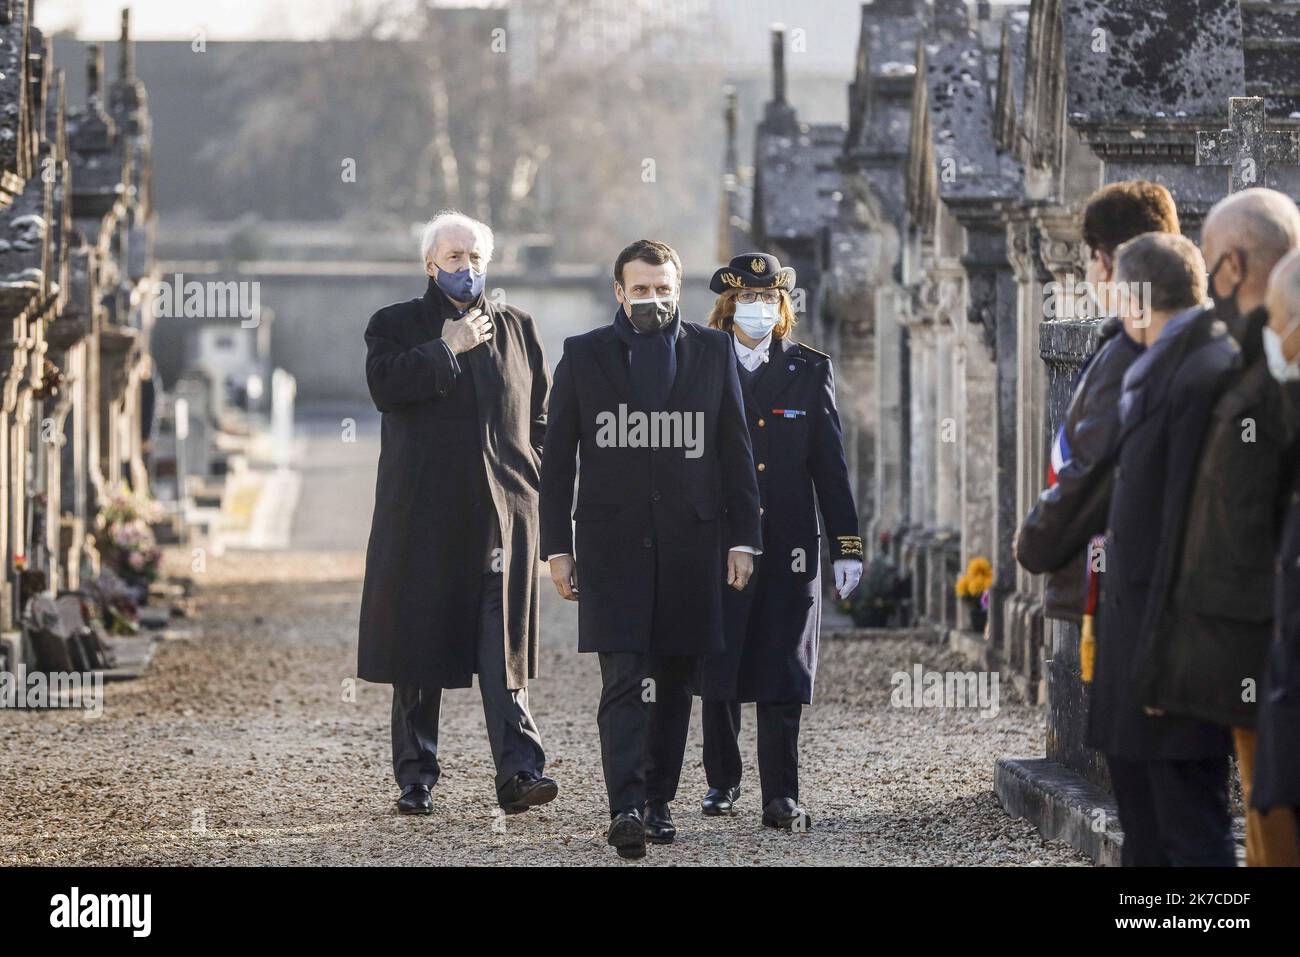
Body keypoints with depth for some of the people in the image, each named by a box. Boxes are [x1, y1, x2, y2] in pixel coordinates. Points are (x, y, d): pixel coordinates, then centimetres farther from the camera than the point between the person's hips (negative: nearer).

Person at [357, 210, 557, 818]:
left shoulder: (517, 328, 16)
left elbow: (541, 414, 18)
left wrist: (532, 482, 6)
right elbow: (384, 386, -12)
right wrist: (448, 349, -11)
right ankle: (415, 778, 10)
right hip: (422, 512, -1)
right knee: (418, 644, 3)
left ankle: (519, 770, -14)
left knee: (504, 646, -7)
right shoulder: (396, 324, 7)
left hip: (503, 510, 1)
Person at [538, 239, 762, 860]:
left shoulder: (712, 352, 8)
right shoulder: (583, 355, 6)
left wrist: (742, 538, 4)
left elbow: (735, 451, 9)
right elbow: (557, 456, 7)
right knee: (624, 677, -12)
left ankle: (658, 801, 17)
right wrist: (558, 546, 2)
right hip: (611, 541, -2)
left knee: (675, 680, 7)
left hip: (689, 540, 2)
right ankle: (626, 808, -20)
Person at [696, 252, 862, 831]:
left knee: (782, 675, -5)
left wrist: (847, 547, 1)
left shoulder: (809, 371, 6)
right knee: (717, 673, 7)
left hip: (788, 548, 0)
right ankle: (722, 780, 23)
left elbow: (830, 465, 5)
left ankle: (781, 797, -5)